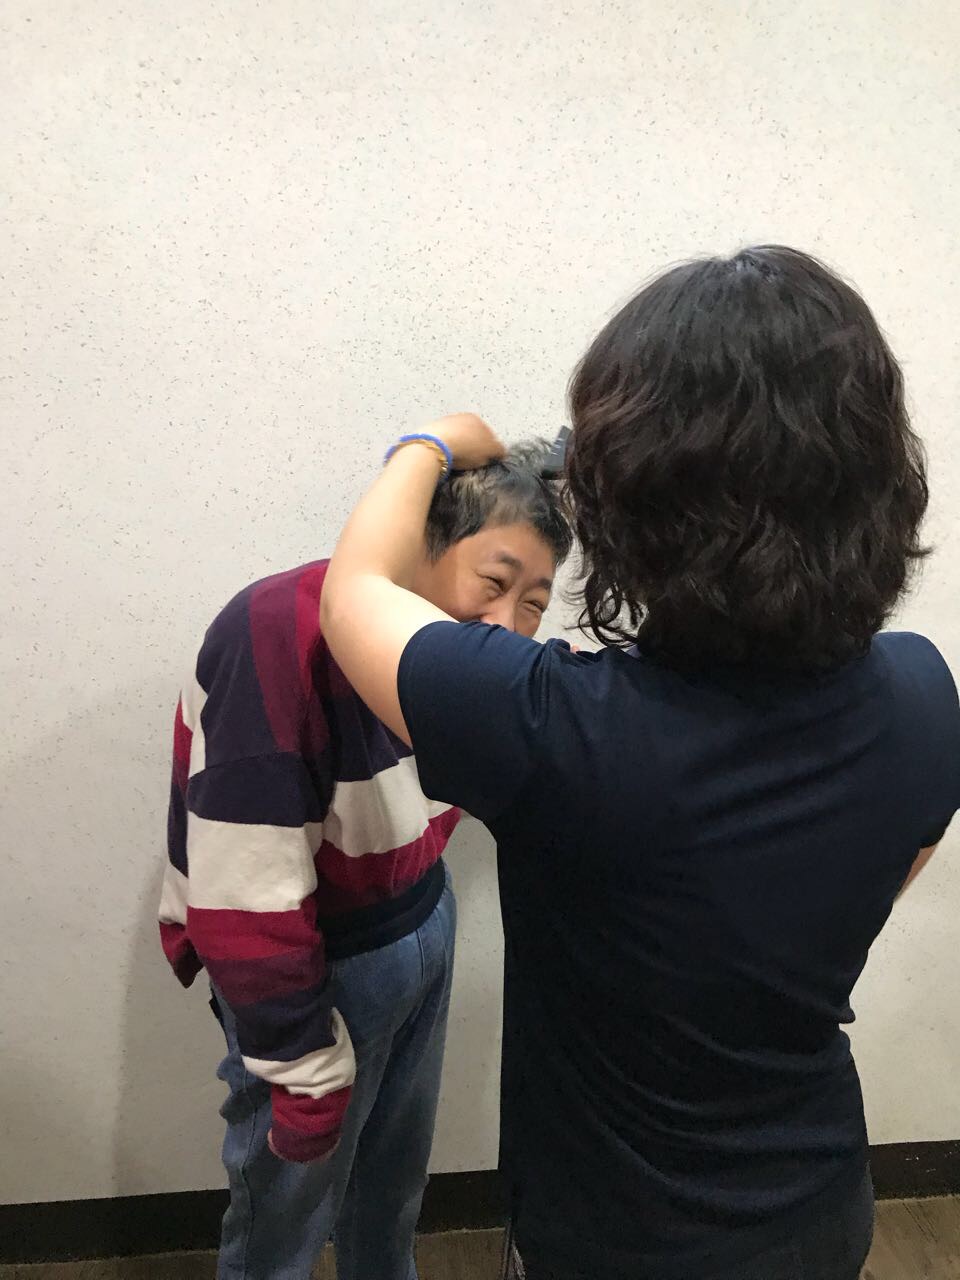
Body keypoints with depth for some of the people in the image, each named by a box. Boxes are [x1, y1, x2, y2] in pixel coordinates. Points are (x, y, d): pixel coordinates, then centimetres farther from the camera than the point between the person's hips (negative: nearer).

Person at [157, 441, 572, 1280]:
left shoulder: (452, 636, -8)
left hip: (423, 928, 7)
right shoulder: (280, 636, -31)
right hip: (319, 968, -6)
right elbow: (243, 898, -27)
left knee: (394, 1178, 27)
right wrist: (308, 1069, -17)